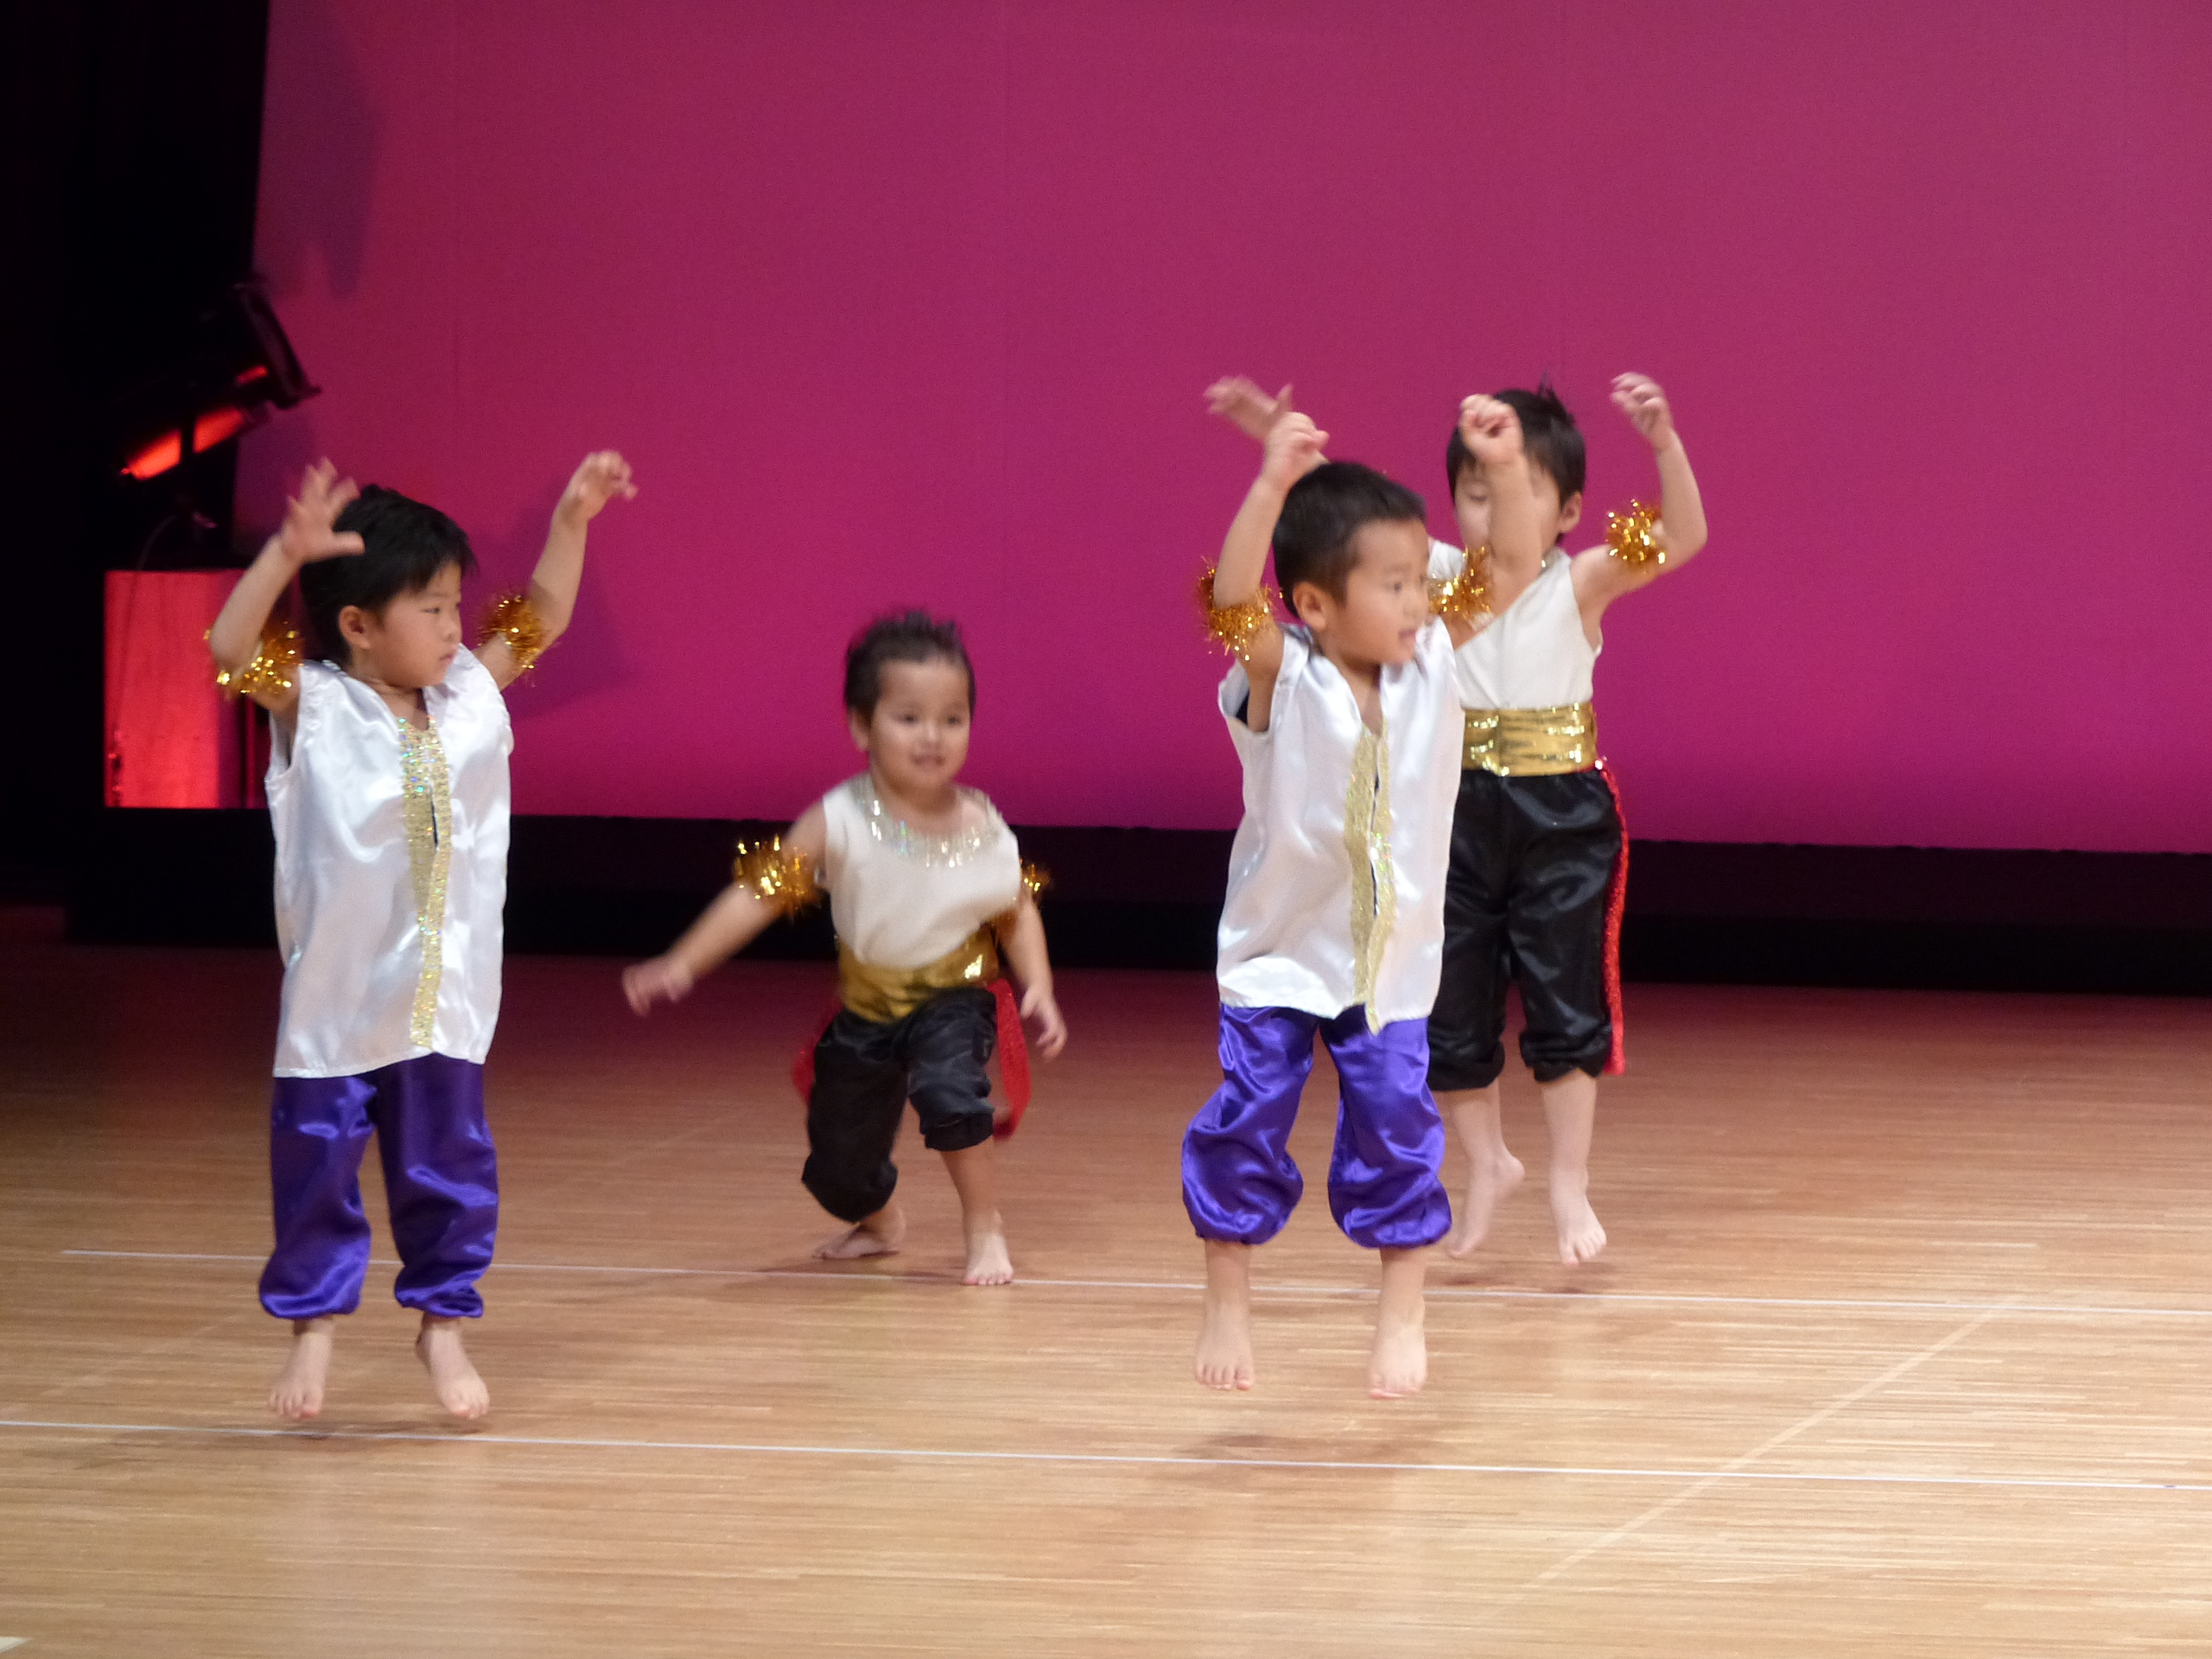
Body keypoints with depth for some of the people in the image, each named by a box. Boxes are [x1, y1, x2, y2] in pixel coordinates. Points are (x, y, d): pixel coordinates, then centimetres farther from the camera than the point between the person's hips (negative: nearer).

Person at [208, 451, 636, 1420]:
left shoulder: (469, 693, 4)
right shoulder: (310, 705, -11)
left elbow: (540, 619, 17)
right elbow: (231, 647, -27)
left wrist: (570, 521, 7)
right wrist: (288, 554, -40)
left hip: (446, 991, 4)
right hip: (339, 995, -4)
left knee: (447, 1162, 9)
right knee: (318, 1159, 4)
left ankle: (442, 1322, 22)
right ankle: (313, 1323, 18)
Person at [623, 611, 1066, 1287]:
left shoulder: (981, 826, -12)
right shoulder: (840, 822, -17)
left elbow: (1017, 911, 4)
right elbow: (760, 893, -16)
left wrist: (1039, 989, -9)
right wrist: (682, 966, -23)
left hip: (952, 1001, -1)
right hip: (866, 1011, 1)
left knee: (948, 1088, -33)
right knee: (838, 1173, 8)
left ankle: (985, 1226, -9)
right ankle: (880, 1222, 47)